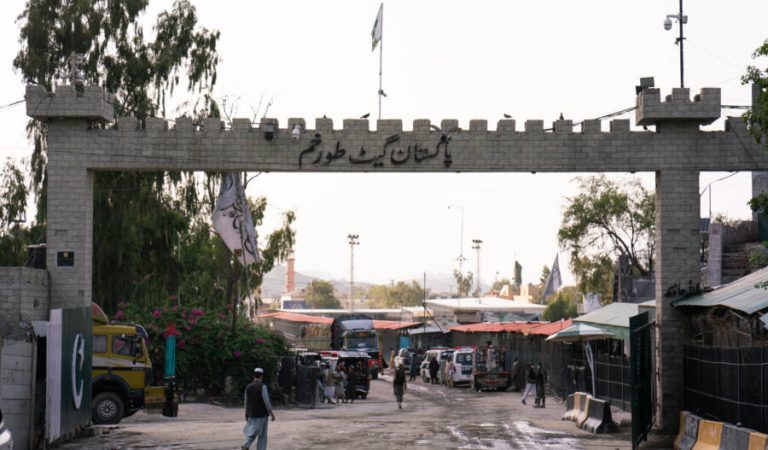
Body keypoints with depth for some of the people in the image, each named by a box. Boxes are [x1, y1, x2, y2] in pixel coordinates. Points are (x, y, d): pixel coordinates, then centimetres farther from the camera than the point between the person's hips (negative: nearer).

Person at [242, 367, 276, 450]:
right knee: (262, 436, 4)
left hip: (251, 415, 5)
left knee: (252, 434, 12)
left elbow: (246, 403, 8)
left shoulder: (248, 387, 4)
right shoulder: (262, 387, -12)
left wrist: (246, 415, 15)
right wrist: (271, 413, -7)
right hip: (262, 415, -5)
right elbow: (266, 401, -14)